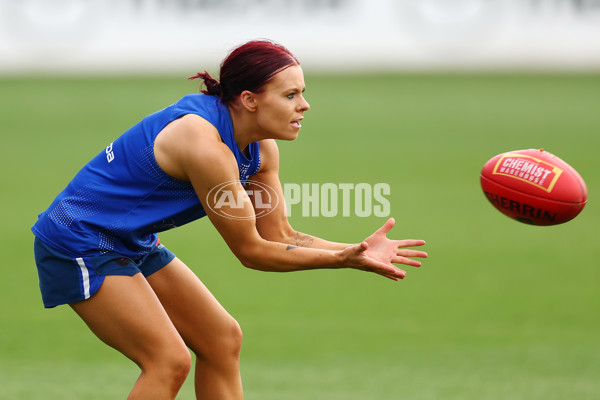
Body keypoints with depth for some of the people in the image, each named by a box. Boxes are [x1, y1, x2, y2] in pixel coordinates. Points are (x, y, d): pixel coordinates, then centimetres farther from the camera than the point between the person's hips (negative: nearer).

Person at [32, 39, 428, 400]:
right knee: (169, 360, -17)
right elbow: (250, 250, -23)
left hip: (134, 243, 10)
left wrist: (356, 251, -11)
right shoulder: (204, 144, -30)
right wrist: (343, 259, -23)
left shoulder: (261, 150, -2)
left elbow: (279, 236, 1)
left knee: (222, 339, 8)